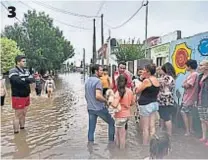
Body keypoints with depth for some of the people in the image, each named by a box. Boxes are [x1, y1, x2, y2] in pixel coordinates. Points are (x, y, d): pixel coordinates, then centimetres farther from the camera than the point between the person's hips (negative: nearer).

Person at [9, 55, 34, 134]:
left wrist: (24, 80, -19)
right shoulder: (13, 71, -14)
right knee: (18, 115, -1)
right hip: (18, 97, -7)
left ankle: (22, 128, 30)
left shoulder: (26, 71, 10)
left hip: (26, 96, 7)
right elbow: (18, 81, -28)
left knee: (23, 114, 17)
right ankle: (16, 132, 8)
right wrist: (27, 80, -15)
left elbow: (32, 79, -1)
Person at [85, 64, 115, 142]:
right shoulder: (97, 81, -16)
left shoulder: (87, 81, 10)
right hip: (99, 108, -7)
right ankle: (111, 141, 17)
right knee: (112, 123, 13)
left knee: (91, 129, 11)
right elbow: (98, 96, -28)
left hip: (90, 108, 7)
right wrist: (106, 100, -13)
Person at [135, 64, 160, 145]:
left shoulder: (146, 80, -16)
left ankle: (145, 145, 10)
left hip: (146, 105, -8)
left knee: (145, 128, 2)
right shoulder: (156, 80, 8)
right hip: (154, 104, 8)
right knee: (152, 127, 11)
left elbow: (137, 91, -9)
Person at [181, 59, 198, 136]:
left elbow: (187, 85, -23)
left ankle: (187, 131, 0)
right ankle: (191, 129, 26)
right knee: (188, 113, 16)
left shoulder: (194, 74, -19)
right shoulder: (191, 74, 12)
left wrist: (183, 85, -4)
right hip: (188, 97, 10)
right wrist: (185, 85, -8)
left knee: (183, 112, -6)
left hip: (189, 97, -10)